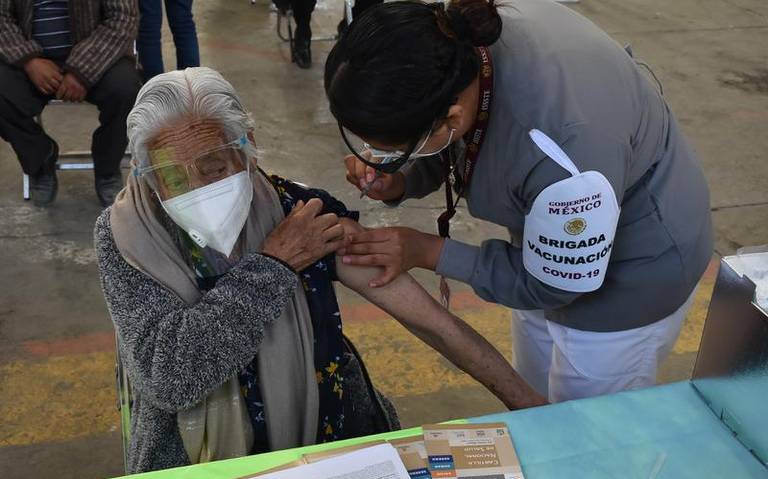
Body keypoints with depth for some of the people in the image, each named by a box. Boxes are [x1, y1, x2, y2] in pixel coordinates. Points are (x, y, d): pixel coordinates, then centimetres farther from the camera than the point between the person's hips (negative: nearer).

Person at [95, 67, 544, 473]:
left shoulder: (302, 212, -12)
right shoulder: (127, 236, -12)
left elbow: (434, 320, -9)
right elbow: (166, 376, -24)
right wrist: (271, 265, -21)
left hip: (331, 443, 1)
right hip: (201, 460, 0)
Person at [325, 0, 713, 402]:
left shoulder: (562, 154, -43)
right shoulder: (454, 41, -23)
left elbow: (555, 285, -25)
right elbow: (448, 149, -2)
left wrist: (431, 252, -23)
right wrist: (398, 182, -21)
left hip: (627, 275, -7)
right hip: (551, 235, 7)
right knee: (533, 405, 26)